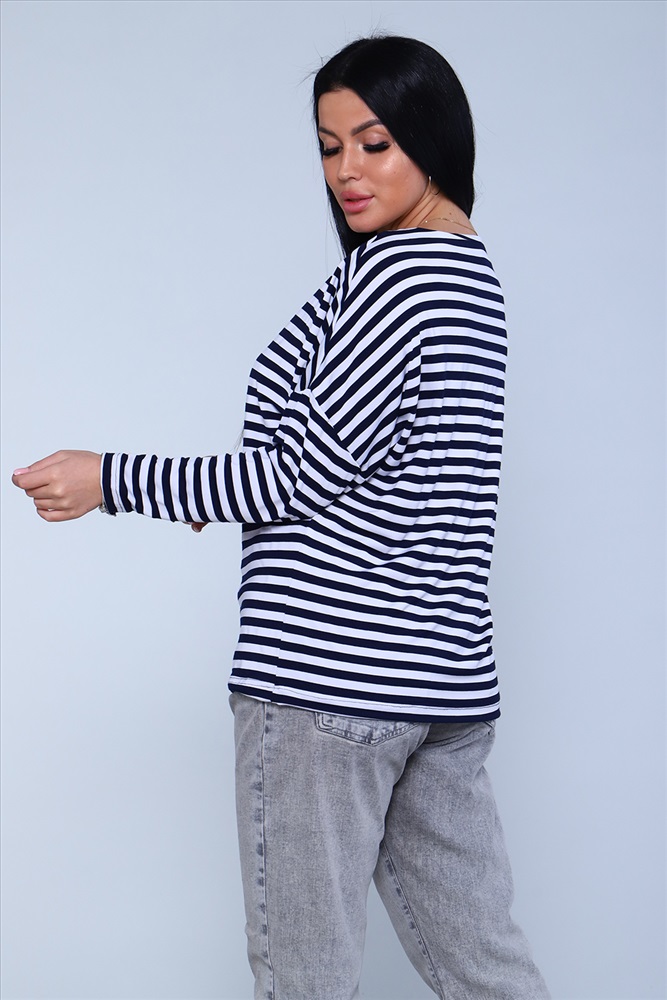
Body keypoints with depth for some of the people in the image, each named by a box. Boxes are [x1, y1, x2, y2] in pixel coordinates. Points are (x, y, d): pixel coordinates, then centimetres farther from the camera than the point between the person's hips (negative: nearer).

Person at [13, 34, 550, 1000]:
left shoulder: (396, 268, -11)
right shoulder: (474, 276, 18)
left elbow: (307, 468, -13)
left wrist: (111, 480, -6)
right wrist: (232, 493, 19)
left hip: (324, 671, -10)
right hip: (446, 675, 10)